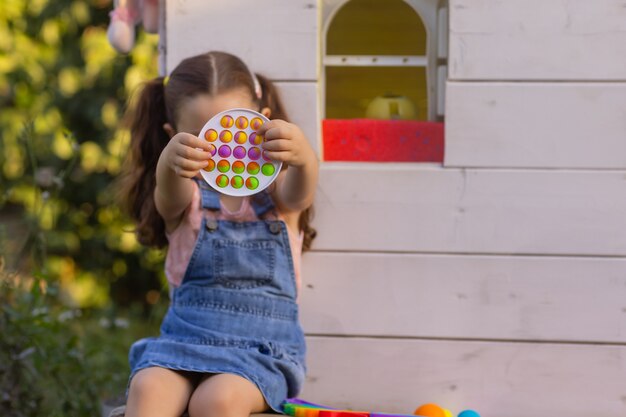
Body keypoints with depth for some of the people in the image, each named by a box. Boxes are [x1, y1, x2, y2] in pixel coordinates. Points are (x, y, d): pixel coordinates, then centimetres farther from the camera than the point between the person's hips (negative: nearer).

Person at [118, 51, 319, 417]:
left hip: (261, 347, -1)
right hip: (185, 337, 1)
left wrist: (300, 155, -46)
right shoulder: (186, 197, 5)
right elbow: (170, 193, -19)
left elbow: (300, 189, -19)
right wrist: (171, 163, -46)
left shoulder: (276, 195, 5)